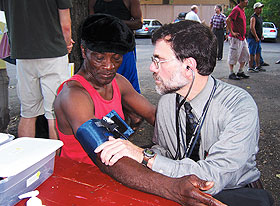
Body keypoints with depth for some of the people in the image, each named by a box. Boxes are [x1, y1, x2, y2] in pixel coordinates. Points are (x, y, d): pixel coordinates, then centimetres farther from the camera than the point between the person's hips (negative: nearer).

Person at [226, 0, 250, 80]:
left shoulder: (242, 10, 15)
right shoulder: (236, 9, -14)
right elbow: (228, 20, -24)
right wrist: (232, 32, -21)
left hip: (242, 38, 10)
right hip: (236, 38, -10)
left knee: (245, 55, 13)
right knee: (234, 56, -3)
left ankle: (240, 72, 22)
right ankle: (231, 74, 5)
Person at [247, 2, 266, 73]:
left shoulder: (260, 17, 16)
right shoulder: (253, 17, -13)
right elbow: (252, 28, -22)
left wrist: (261, 35, 16)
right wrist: (256, 37, -21)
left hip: (258, 39, 9)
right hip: (253, 38, -9)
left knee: (258, 53, 13)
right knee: (252, 54, -6)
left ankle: (258, 66, 21)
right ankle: (250, 68, -2)